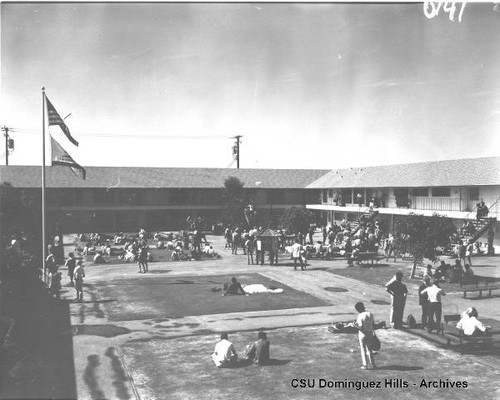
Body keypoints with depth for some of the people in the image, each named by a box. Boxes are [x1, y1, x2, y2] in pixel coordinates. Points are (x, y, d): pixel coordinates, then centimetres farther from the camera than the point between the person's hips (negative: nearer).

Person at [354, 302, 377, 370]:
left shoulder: (360, 316, -17)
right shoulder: (370, 314, -1)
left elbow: (361, 327, -21)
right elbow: (373, 324, 6)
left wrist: (356, 325, -4)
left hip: (363, 334, -5)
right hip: (370, 333, 5)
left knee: (363, 350, 7)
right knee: (369, 349, 17)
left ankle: (365, 365, 10)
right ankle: (373, 364, 19)